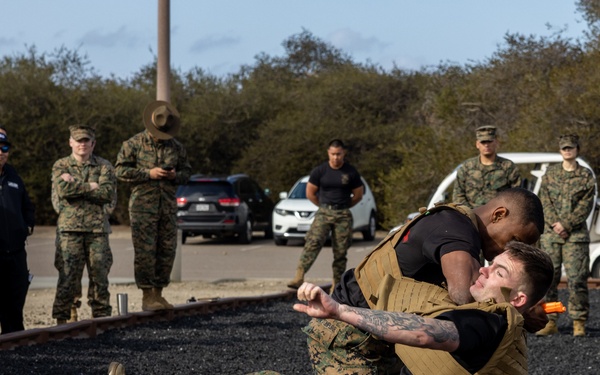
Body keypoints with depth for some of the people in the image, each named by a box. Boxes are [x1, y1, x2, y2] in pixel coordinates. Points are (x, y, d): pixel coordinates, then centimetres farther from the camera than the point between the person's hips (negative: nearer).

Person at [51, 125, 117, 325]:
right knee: (68, 276, -7)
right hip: (69, 228, -2)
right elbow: (62, 190, -11)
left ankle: (101, 317, 12)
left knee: (100, 276, 4)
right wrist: (90, 186, -8)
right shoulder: (61, 165, 8)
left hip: (97, 228, 2)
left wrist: (75, 185, -9)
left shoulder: (104, 166, 9)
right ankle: (62, 319, -3)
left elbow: (108, 193, -8)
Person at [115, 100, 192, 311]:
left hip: (168, 206, 5)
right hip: (143, 205, -5)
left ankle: (158, 294, 15)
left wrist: (176, 175, -5)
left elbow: (187, 171, 19)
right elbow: (120, 170, -6)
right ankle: (147, 296, -3)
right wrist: (148, 173, -14)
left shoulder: (176, 147, 12)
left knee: (167, 251, 5)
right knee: (145, 252, -7)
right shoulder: (134, 144, -1)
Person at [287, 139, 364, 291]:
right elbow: (310, 193, 9)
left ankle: (337, 284, 9)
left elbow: (358, 195, 11)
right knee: (313, 243, -19)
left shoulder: (351, 173, 1)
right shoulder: (320, 171, 1)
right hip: (323, 213, -1)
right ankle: (299, 277, -30)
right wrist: (324, 206, 11)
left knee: (340, 251, 1)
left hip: (343, 216, 1)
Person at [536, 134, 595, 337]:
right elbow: (545, 200, 4)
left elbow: (586, 205, -3)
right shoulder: (550, 173, 11)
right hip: (551, 234, 2)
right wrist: (555, 224, -10)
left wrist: (566, 225, -12)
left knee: (577, 279, -6)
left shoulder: (586, 176, 5)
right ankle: (550, 322, 6)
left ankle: (579, 322, 0)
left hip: (576, 235, -2)